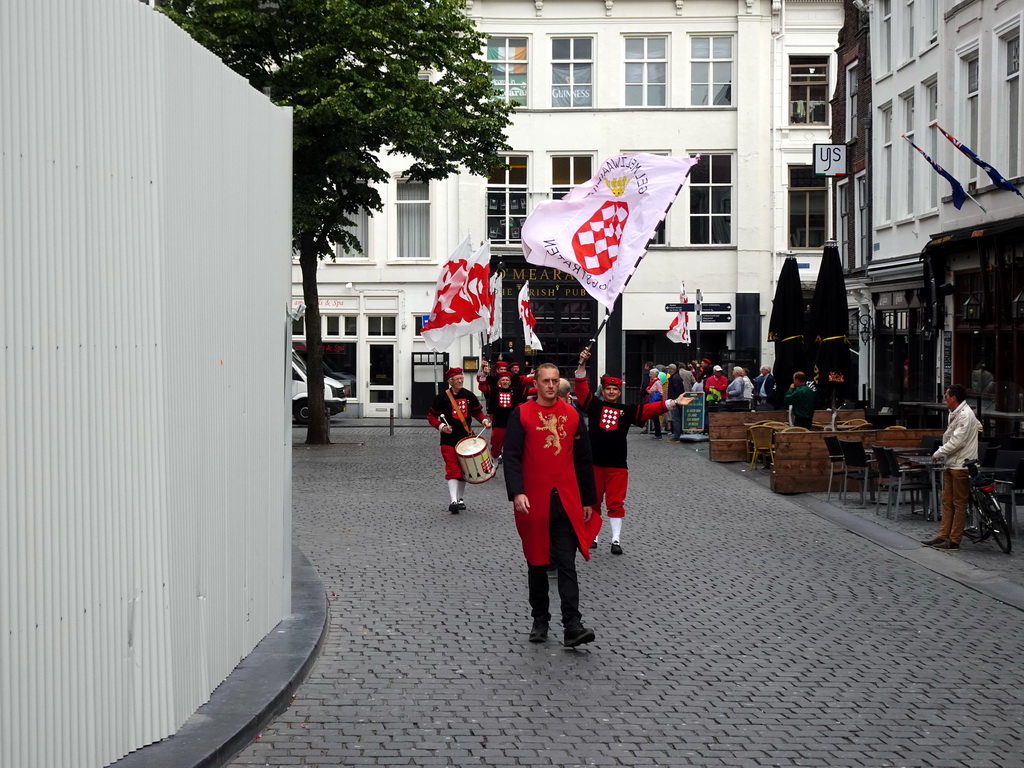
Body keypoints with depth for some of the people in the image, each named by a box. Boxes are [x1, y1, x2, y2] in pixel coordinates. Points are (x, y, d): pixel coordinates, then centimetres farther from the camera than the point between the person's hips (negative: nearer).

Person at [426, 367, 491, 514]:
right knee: (452, 470, -13)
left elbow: (477, 411, 16)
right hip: (449, 439, -4)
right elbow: (431, 416, -3)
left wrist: (484, 420, -3)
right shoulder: (442, 397, -8)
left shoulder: (469, 396, 3)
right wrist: (441, 427, -19)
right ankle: (453, 501, -20)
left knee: (464, 470, 11)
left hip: (466, 437, 4)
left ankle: (461, 499, 25)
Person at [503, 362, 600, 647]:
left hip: (567, 503, 1)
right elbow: (512, 456, -8)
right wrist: (516, 493, -22)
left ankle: (572, 626, -10)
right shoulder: (521, 415, -1)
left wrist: (588, 500, 12)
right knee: (537, 562, 10)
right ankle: (540, 621, 22)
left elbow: (583, 461, 12)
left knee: (567, 563, -5)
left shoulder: (572, 415, 7)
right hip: (534, 503, -1)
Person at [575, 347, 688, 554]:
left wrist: (673, 403, -11)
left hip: (617, 464, 0)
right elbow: (582, 387, -5)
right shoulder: (594, 405, 4)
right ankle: (592, 536, 20)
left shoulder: (627, 411, 6)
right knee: (592, 501, 7)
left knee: (615, 503, 1)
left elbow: (650, 409, -1)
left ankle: (616, 540, 4)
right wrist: (582, 364, -18)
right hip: (594, 462, 0)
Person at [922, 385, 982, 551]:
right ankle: (943, 536, 13)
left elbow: (956, 442, -21)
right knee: (947, 502, 10)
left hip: (961, 465, -10)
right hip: (951, 464, 10)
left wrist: (938, 454, -11)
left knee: (959, 504, -3)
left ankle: (954, 540, 0)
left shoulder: (965, 415, -16)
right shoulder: (955, 414, 16)